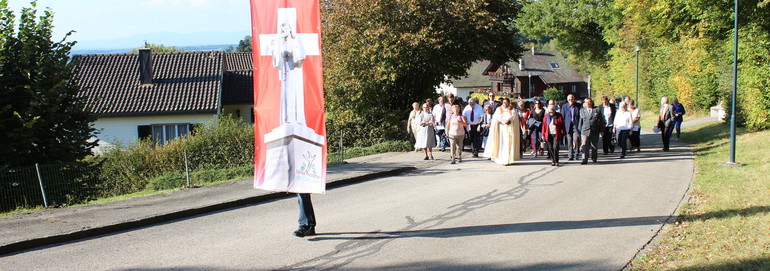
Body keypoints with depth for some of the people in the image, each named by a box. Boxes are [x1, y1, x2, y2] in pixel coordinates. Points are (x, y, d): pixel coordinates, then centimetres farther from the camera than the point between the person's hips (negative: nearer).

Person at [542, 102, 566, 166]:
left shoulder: (559, 116, 1)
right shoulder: (546, 116, 8)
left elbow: (562, 125, 5)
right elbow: (544, 126, 11)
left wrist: (564, 133, 5)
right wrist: (543, 134, 9)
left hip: (556, 134, -3)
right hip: (549, 135, 3)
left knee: (555, 147, -11)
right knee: (550, 148, 2)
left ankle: (556, 161, -6)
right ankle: (553, 160, 13)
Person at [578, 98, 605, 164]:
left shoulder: (596, 111, 5)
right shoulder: (582, 111, 9)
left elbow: (601, 121, 7)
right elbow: (580, 121, 14)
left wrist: (601, 130, 4)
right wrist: (579, 130, 11)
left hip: (594, 131, 0)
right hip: (585, 131, 0)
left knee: (594, 146, 12)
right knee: (585, 146, -12)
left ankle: (594, 158, 30)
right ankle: (584, 160, -15)